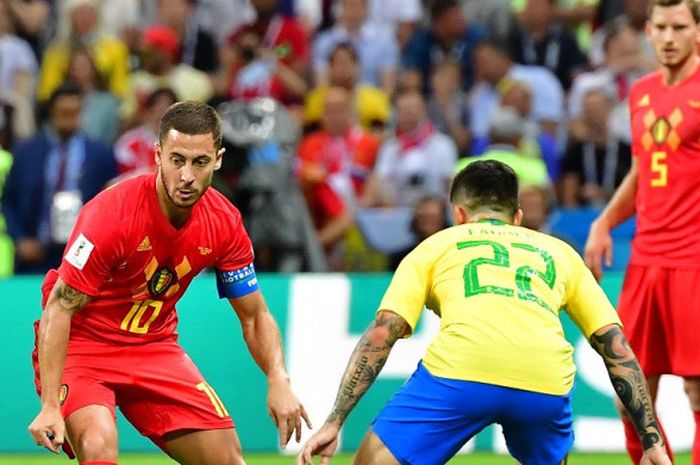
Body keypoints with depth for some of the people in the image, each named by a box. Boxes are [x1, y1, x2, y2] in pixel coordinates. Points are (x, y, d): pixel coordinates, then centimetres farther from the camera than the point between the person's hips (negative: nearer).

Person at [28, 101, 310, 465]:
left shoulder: (224, 223, -10)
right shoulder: (113, 213, -26)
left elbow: (255, 316, 2)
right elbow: (59, 310, -23)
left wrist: (278, 381, -16)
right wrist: (50, 405, -31)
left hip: (154, 346, 6)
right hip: (81, 343, -5)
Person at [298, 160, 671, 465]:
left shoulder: (436, 245, 29)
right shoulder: (558, 252, 34)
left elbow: (382, 331, 15)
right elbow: (616, 346, 27)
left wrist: (334, 421, 11)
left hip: (459, 371, -3)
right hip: (546, 379, 3)